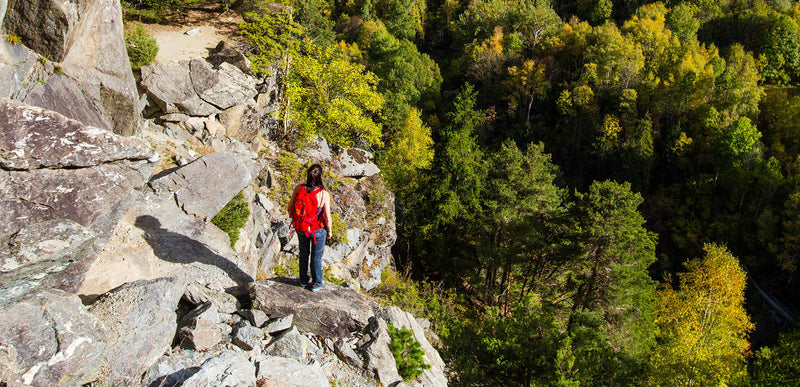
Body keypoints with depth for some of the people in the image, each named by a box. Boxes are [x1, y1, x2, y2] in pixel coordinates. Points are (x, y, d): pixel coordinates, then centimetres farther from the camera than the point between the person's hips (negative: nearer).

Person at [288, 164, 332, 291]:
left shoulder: (298, 189, -18)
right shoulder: (324, 194, -26)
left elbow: (290, 208, -6)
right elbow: (328, 218, -19)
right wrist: (329, 232, 0)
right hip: (318, 231, -3)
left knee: (304, 253, 27)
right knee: (316, 257, 19)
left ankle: (304, 279, 46)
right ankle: (316, 283, 37)